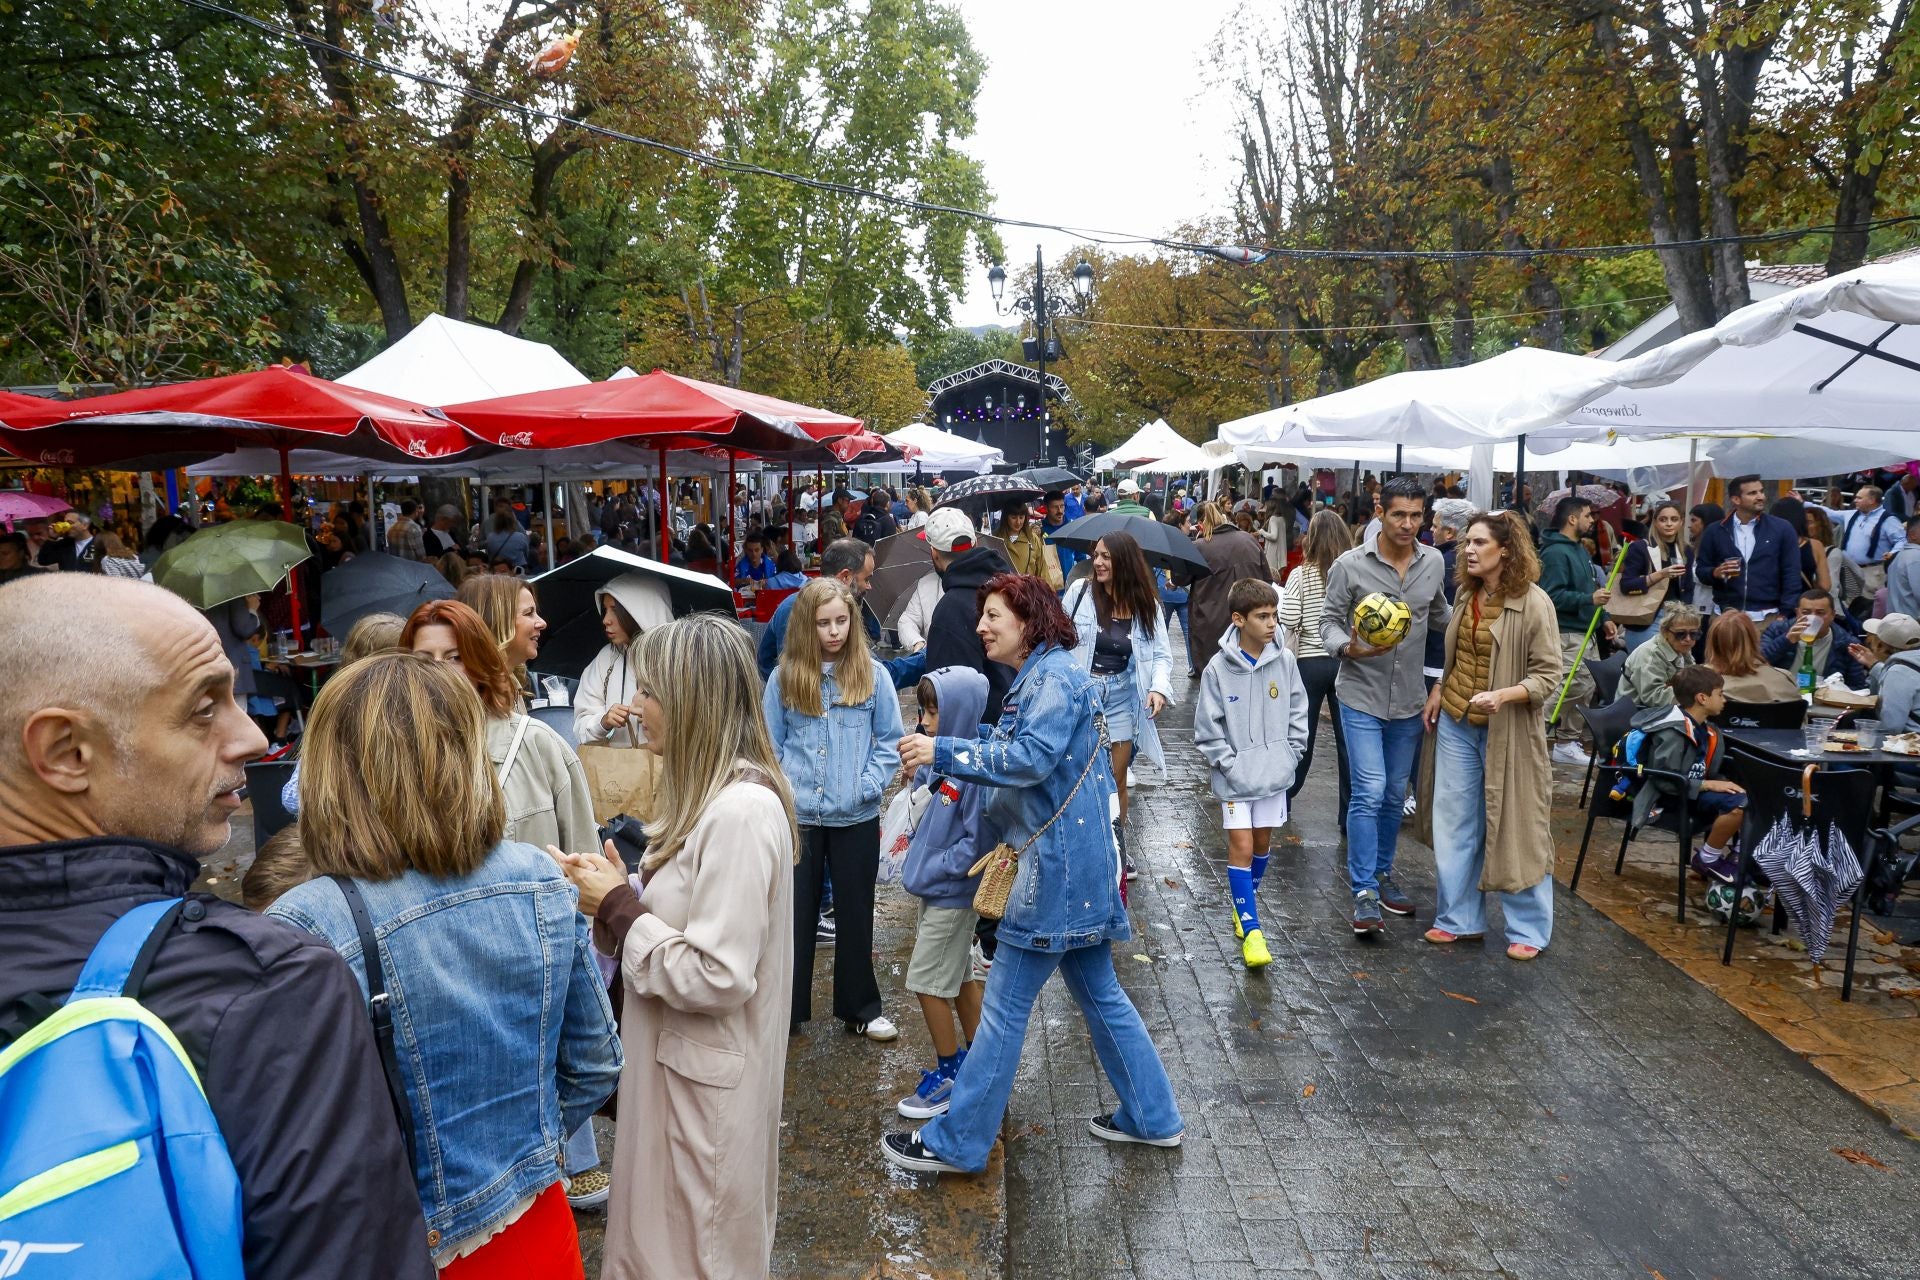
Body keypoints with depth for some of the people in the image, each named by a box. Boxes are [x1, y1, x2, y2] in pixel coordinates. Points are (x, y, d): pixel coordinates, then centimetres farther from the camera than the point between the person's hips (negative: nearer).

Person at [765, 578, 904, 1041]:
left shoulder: (872, 674, -2)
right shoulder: (783, 678, 0)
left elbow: (890, 741, 0)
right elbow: (770, 746, 4)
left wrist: (868, 785, -12)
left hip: (856, 817, 0)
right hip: (798, 816, 0)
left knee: (855, 914, 13)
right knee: (795, 914, 10)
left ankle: (860, 1008, 27)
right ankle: (786, 1008, 23)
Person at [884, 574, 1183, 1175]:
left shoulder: (1056, 675, -14)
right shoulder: (1038, 678, 16)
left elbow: (1032, 757, -25)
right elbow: (1022, 761, 18)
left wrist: (944, 751, -22)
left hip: (1062, 863, -10)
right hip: (1079, 859, 10)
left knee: (1004, 1005, -2)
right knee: (1099, 993, 18)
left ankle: (957, 1142, 8)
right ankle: (1152, 1118, 29)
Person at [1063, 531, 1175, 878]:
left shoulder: (1146, 605, -2)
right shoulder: (1080, 592, -8)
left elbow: (1162, 653, -1)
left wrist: (1159, 687, -18)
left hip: (1122, 696, 2)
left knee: (1117, 778, 10)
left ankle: (1117, 847, 28)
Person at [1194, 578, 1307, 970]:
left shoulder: (1284, 661, -3)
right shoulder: (1219, 668, -12)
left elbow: (1297, 711, 7)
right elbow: (1208, 727, -8)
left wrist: (1290, 754, 0)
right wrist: (1229, 765, -13)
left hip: (1273, 772, 4)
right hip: (1235, 775, -3)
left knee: (1262, 842, 15)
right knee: (1241, 846, -5)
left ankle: (1244, 905, 36)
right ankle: (1251, 930, 0)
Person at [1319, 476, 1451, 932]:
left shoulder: (1433, 562, 2)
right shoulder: (1351, 565, -11)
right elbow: (1329, 621, -6)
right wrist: (1350, 648, -24)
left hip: (1408, 699, 5)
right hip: (1361, 695, -4)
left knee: (1396, 794, 14)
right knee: (1369, 792, -11)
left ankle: (1382, 874, 31)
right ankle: (1364, 893, -4)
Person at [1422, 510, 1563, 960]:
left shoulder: (1534, 604, -15)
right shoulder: (1466, 594, 4)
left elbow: (1548, 676, -16)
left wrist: (1501, 695, -29)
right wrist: (1438, 690, 7)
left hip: (1507, 731, -6)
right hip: (1456, 724, 6)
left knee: (1515, 827, 4)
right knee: (1454, 822, 10)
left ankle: (1529, 929, 18)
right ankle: (1459, 918, 23)